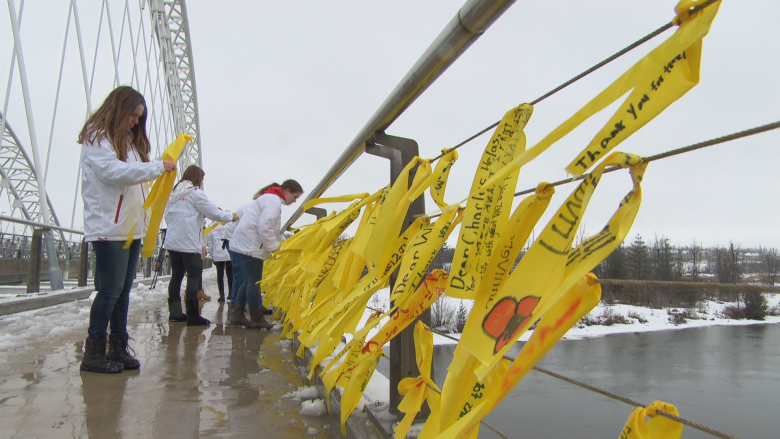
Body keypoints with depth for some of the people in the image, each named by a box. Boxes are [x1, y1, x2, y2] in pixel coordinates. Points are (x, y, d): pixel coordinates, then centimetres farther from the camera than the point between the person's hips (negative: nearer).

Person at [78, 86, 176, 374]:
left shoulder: (130, 140, 22)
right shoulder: (96, 137, -2)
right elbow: (113, 171, -17)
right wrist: (158, 167, -14)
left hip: (132, 227, 8)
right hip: (108, 227, -8)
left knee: (124, 288, 7)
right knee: (111, 288, -7)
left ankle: (118, 349, 14)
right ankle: (93, 352, 3)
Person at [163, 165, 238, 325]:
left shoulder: (173, 193, 14)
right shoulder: (196, 193, -7)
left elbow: (167, 215, 17)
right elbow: (213, 213, -8)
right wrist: (231, 216, 6)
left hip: (172, 241, 8)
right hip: (189, 243, -8)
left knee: (176, 276, 13)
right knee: (194, 276, -4)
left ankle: (174, 313, 19)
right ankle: (193, 316, -5)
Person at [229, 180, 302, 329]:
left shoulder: (270, 198, 21)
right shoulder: (274, 201, -13)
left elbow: (272, 229, 24)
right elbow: (264, 226, -25)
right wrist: (273, 246, -14)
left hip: (243, 243, 11)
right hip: (250, 244, -11)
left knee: (249, 280, 14)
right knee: (254, 281, -3)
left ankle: (237, 315, 17)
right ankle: (256, 319, 5)